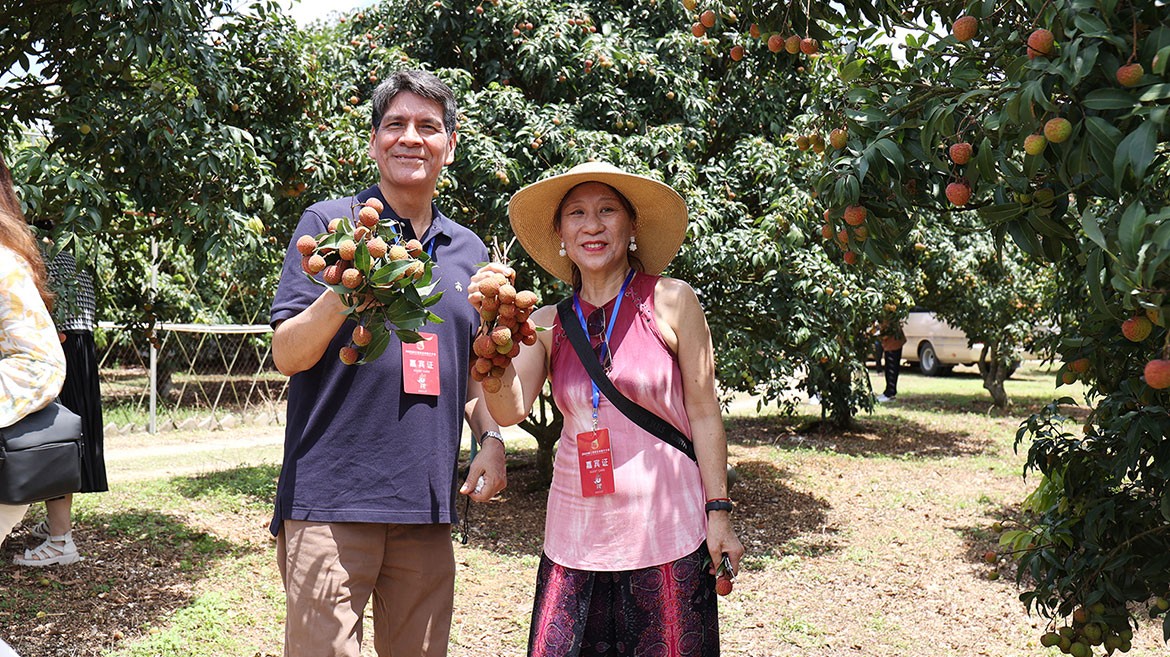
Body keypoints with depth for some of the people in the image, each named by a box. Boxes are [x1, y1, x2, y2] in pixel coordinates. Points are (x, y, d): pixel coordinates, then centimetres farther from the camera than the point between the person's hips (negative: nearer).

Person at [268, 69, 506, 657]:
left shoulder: (468, 251, 15)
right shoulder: (328, 224, 0)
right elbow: (287, 356, -6)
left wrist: (491, 438, 6)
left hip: (428, 503, 5)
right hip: (333, 499, -5)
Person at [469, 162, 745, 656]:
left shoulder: (671, 302, -1)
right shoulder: (548, 323, 6)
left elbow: (704, 413, 0)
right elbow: (511, 409, -6)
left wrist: (718, 511, -3)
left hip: (664, 537, -2)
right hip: (576, 537, 3)